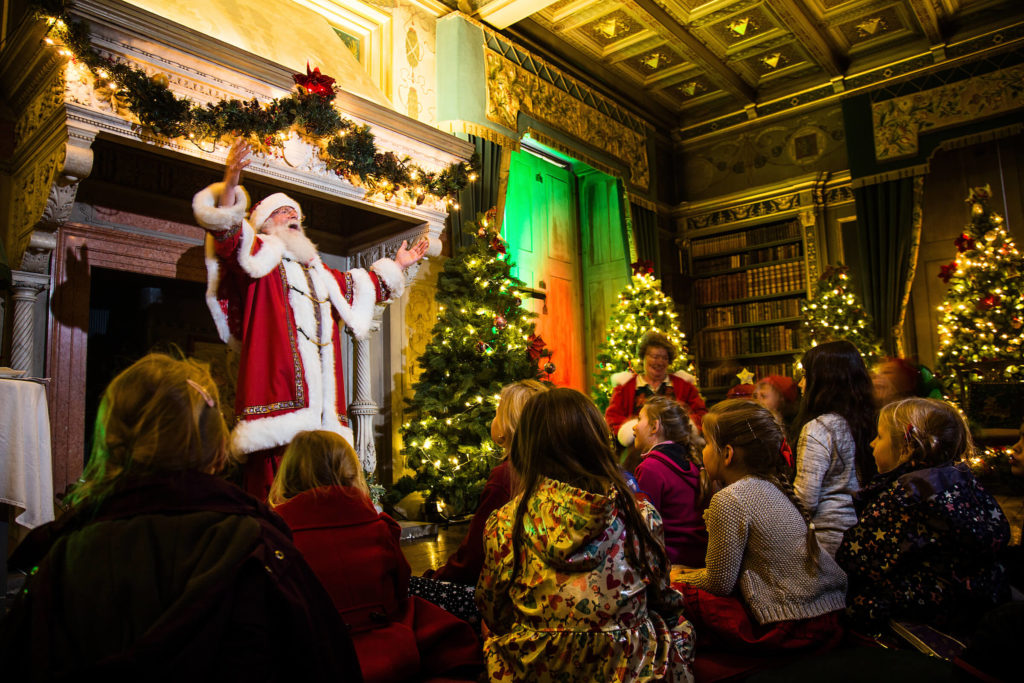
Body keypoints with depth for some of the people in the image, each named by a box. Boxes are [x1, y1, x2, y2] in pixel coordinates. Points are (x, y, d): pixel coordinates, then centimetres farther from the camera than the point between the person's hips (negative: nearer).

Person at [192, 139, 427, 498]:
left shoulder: (319, 273, 31)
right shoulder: (259, 256, 11)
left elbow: (362, 288, 45)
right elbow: (227, 237, -10)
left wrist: (396, 265, 47)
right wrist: (230, 183, -25)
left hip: (321, 412, 7)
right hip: (278, 402, -6)